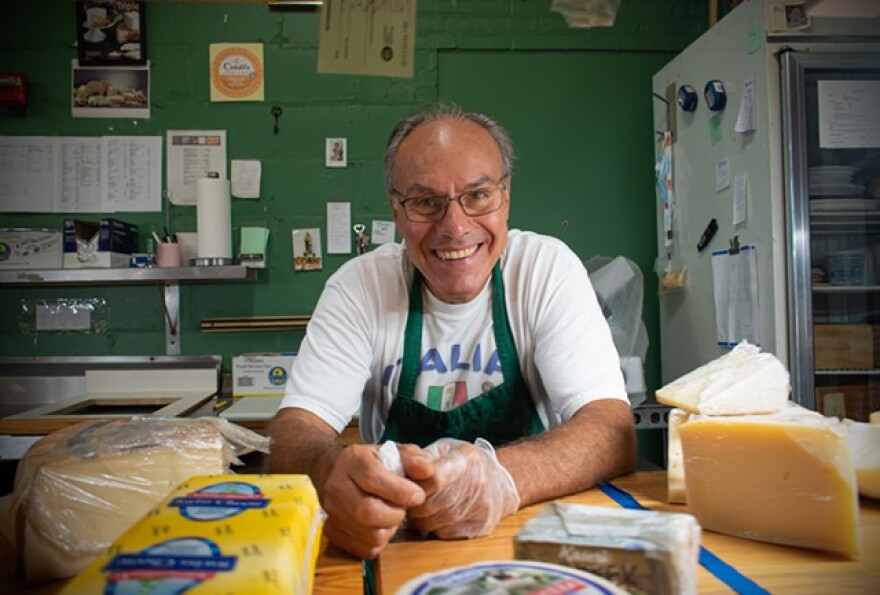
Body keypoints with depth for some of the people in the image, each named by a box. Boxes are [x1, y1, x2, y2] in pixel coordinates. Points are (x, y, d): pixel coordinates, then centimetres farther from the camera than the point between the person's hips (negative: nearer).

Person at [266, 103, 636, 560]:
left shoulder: (549, 269, -9)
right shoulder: (359, 286, -7)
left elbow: (614, 432, -16)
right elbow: (294, 432, -13)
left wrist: (502, 477, -37)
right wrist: (334, 470, -37)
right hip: (394, 543, 0)